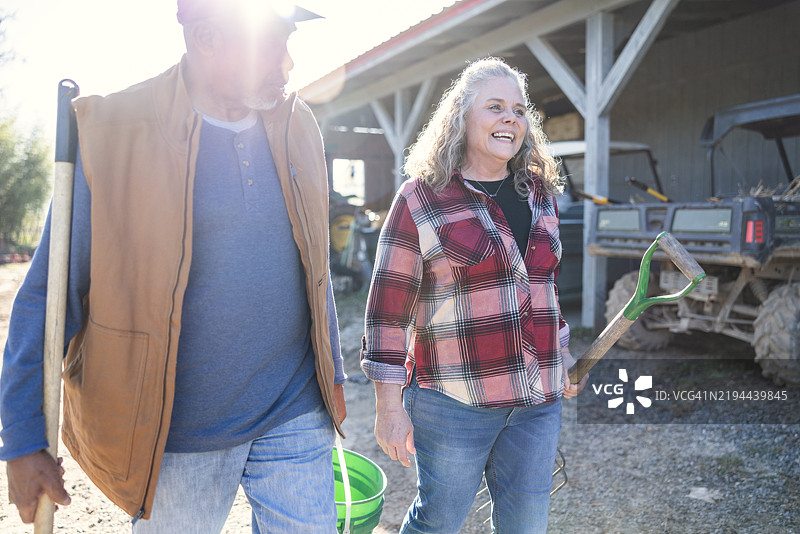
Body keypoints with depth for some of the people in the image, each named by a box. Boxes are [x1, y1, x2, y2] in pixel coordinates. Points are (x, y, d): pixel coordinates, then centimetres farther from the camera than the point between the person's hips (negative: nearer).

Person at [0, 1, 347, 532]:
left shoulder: (298, 127, 3)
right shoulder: (114, 133, -11)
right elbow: (49, 293, -7)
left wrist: (332, 372, 15)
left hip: (295, 416, 4)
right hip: (180, 433, -3)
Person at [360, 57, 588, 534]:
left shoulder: (540, 194, 9)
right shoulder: (422, 197, -9)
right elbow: (388, 310, -9)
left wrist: (562, 357, 21)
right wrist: (390, 408, -9)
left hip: (539, 399, 5)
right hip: (454, 402, -5)